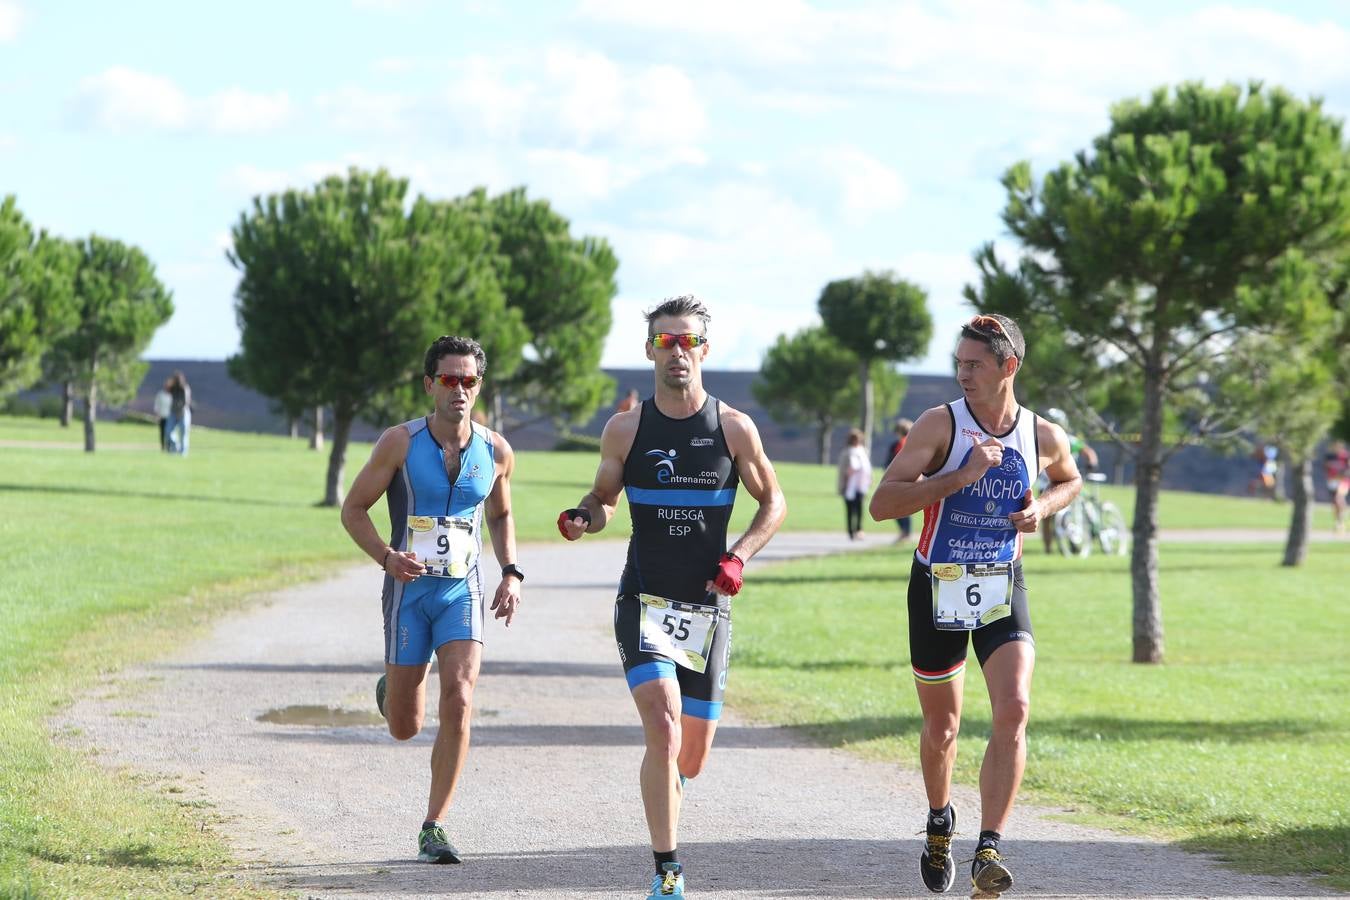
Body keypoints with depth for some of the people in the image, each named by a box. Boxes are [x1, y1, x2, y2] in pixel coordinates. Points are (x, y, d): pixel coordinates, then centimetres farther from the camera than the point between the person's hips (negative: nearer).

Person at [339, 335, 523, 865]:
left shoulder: (496, 452, 1)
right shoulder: (400, 443, -8)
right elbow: (353, 508, -1)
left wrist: (511, 573, 6)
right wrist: (386, 556, -18)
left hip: (463, 591, 1)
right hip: (409, 589, -1)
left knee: (458, 701, -19)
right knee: (405, 727, 5)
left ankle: (434, 829, -10)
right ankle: (394, 685, 45)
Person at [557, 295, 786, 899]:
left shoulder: (734, 429, 0)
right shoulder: (625, 430, 1)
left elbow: (773, 502, 10)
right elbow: (604, 499, 13)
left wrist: (738, 556, -6)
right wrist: (583, 519, -10)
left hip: (708, 605, 1)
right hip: (644, 600, -1)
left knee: (691, 758, 6)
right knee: (663, 730, -22)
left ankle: (664, 789, 44)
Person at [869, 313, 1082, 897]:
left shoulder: (1043, 437, -3)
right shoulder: (941, 425, -12)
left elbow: (1071, 480, 22)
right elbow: (881, 504, -20)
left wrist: (1043, 507, -1)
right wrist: (961, 477, -28)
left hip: (1002, 588, 1)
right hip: (938, 586, -1)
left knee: (1013, 711, -20)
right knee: (941, 727, 11)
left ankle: (989, 850, -20)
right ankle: (940, 821, 40)